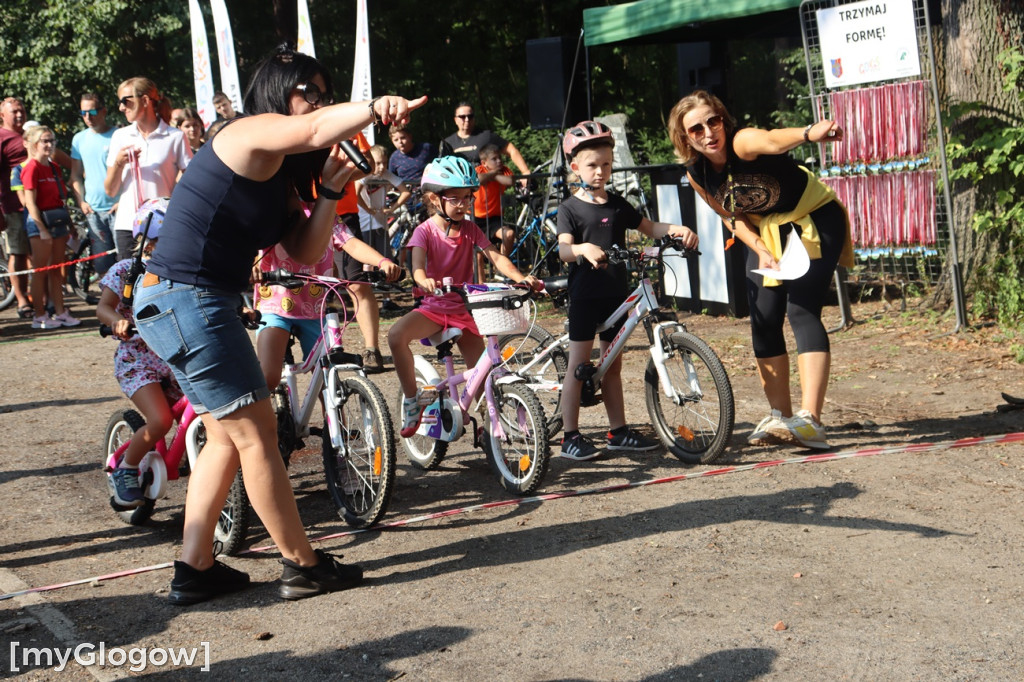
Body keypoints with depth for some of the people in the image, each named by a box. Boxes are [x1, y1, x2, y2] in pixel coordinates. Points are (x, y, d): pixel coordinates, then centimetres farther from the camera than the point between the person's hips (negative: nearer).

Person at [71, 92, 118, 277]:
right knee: (102, 265, 5)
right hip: (93, 211, 4)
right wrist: (81, 202, 3)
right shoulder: (79, 139, 11)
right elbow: (76, 175, 17)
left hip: (117, 207, -4)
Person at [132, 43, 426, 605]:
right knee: (256, 432, -3)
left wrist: (330, 187, 0)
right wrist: (374, 109, -47)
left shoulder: (279, 177, 18)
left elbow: (305, 252, 9)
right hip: (187, 301, -11)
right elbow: (312, 131, -32)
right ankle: (304, 568, 7)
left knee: (228, 435, 17)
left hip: (182, 305, 11)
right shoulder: (253, 133, -10)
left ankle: (194, 569, 21)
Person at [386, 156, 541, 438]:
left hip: (463, 311, 3)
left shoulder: (470, 229, 3)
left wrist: (521, 278, -27)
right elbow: (417, 264, -23)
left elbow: (496, 257, -8)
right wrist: (424, 280, -48)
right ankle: (412, 398, -15)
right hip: (433, 308, -2)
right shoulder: (425, 230, -6)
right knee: (396, 335, -31)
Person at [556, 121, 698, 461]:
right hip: (584, 294, -5)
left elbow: (648, 227, 16)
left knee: (612, 364, 13)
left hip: (615, 293, 5)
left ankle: (618, 431, 20)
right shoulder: (570, 208, -5)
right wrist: (582, 248, -42)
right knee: (578, 365, -3)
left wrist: (674, 229, -5)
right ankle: (570, 437, 3)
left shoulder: (617, 204, 11)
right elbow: (563, 248, -19)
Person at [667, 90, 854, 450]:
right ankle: (780, 416, 18)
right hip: (765, 230, 7)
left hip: (814, 219, -6)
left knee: (802, 312, -20)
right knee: (764, 322, 3)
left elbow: (772, 140, -55)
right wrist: (761, 251, -12)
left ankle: (810, 420, -24)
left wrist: (809, 133, -78)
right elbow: (731, 216, 5)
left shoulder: (742, 143, -30)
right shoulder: (697, 174, -11)